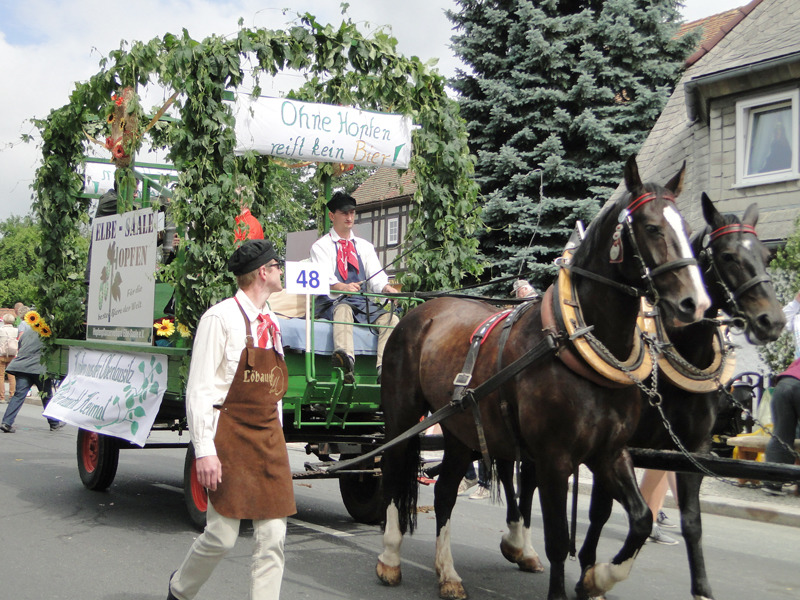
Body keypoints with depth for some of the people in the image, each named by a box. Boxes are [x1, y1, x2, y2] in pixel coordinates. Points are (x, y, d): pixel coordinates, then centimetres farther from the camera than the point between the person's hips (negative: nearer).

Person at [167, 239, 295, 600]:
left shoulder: (271, 323, 13)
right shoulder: (221, 319, -9)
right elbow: (199, 390, -12)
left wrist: (276, 438, 16)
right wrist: (204, 451, -18)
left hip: (269, 439, 7)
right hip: (230, 435, -6)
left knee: (273, 537, 1)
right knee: (222, 537, -2)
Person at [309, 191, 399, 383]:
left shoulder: (364, 246, 23)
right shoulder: (321, 246, 9)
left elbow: (377, 277, 8)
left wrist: (387, 288, -17)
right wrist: (343, 287, -32)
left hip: (363, 304, 5)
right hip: (332, 303, -4)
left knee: (390, 318, -24)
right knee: (343, 310, -39)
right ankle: (346, 360, -66)